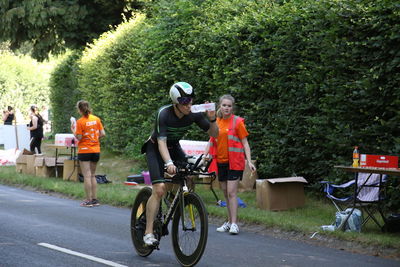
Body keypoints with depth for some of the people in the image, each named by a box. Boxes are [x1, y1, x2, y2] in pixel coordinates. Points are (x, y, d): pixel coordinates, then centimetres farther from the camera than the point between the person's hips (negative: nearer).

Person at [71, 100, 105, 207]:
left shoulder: (80, 122, -12)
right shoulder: (96, 119, 3)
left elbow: (79, 137, -14)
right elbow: (103, 134, 1)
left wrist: (73, 130, 2)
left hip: (84, 151, -5)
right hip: (96, 150, 5)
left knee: (87, 176, -2)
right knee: (93, 175, 14)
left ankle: (89, 200, -2)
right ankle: (95, 199, 13)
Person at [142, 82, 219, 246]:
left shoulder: (194, 114, -17)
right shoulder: (164, 114, -30)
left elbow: (214, 134, -10)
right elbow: (161, 142, -36)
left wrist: (212, 119, -29)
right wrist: (168, 163, -51)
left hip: (174, 147, 5)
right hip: (156, 148, -5)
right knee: (159, 189, -19)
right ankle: (148, 233, -16)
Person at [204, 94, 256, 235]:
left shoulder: (237, 122, -5)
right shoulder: (216, 122, 8)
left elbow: (245, 142, -4)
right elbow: (211, 141, 16)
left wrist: (249, 161, -11)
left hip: (234, 161, -5)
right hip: (220, 161, 5)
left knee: (231, 192, -11)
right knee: (225, 193, 10)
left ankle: (234, 223, -9)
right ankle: (230, 221, 18)